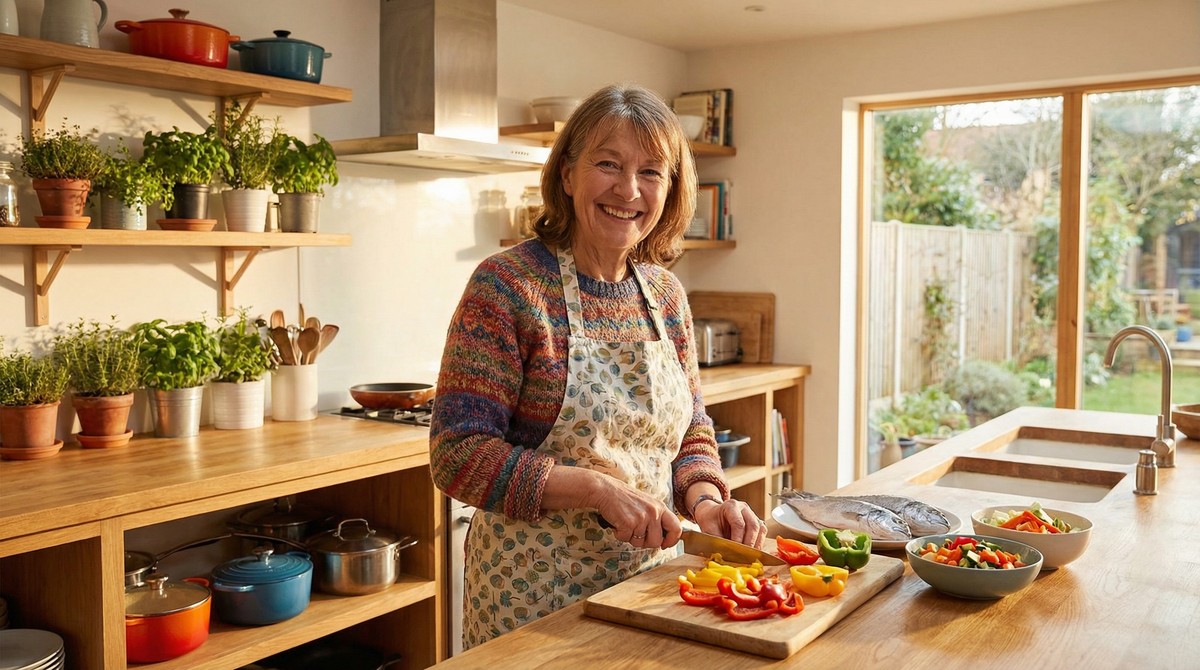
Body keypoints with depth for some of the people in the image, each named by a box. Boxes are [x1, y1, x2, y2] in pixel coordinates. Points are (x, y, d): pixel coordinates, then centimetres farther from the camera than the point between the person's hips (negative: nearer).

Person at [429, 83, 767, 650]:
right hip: (535, 596, -5)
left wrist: (703, 499, -10)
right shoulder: (506, 285, -15)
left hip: (651, 577, 6)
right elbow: (458, 455, -18)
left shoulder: (665, 293, 3)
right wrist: (597, 488, -25)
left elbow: (691, 431, 10)